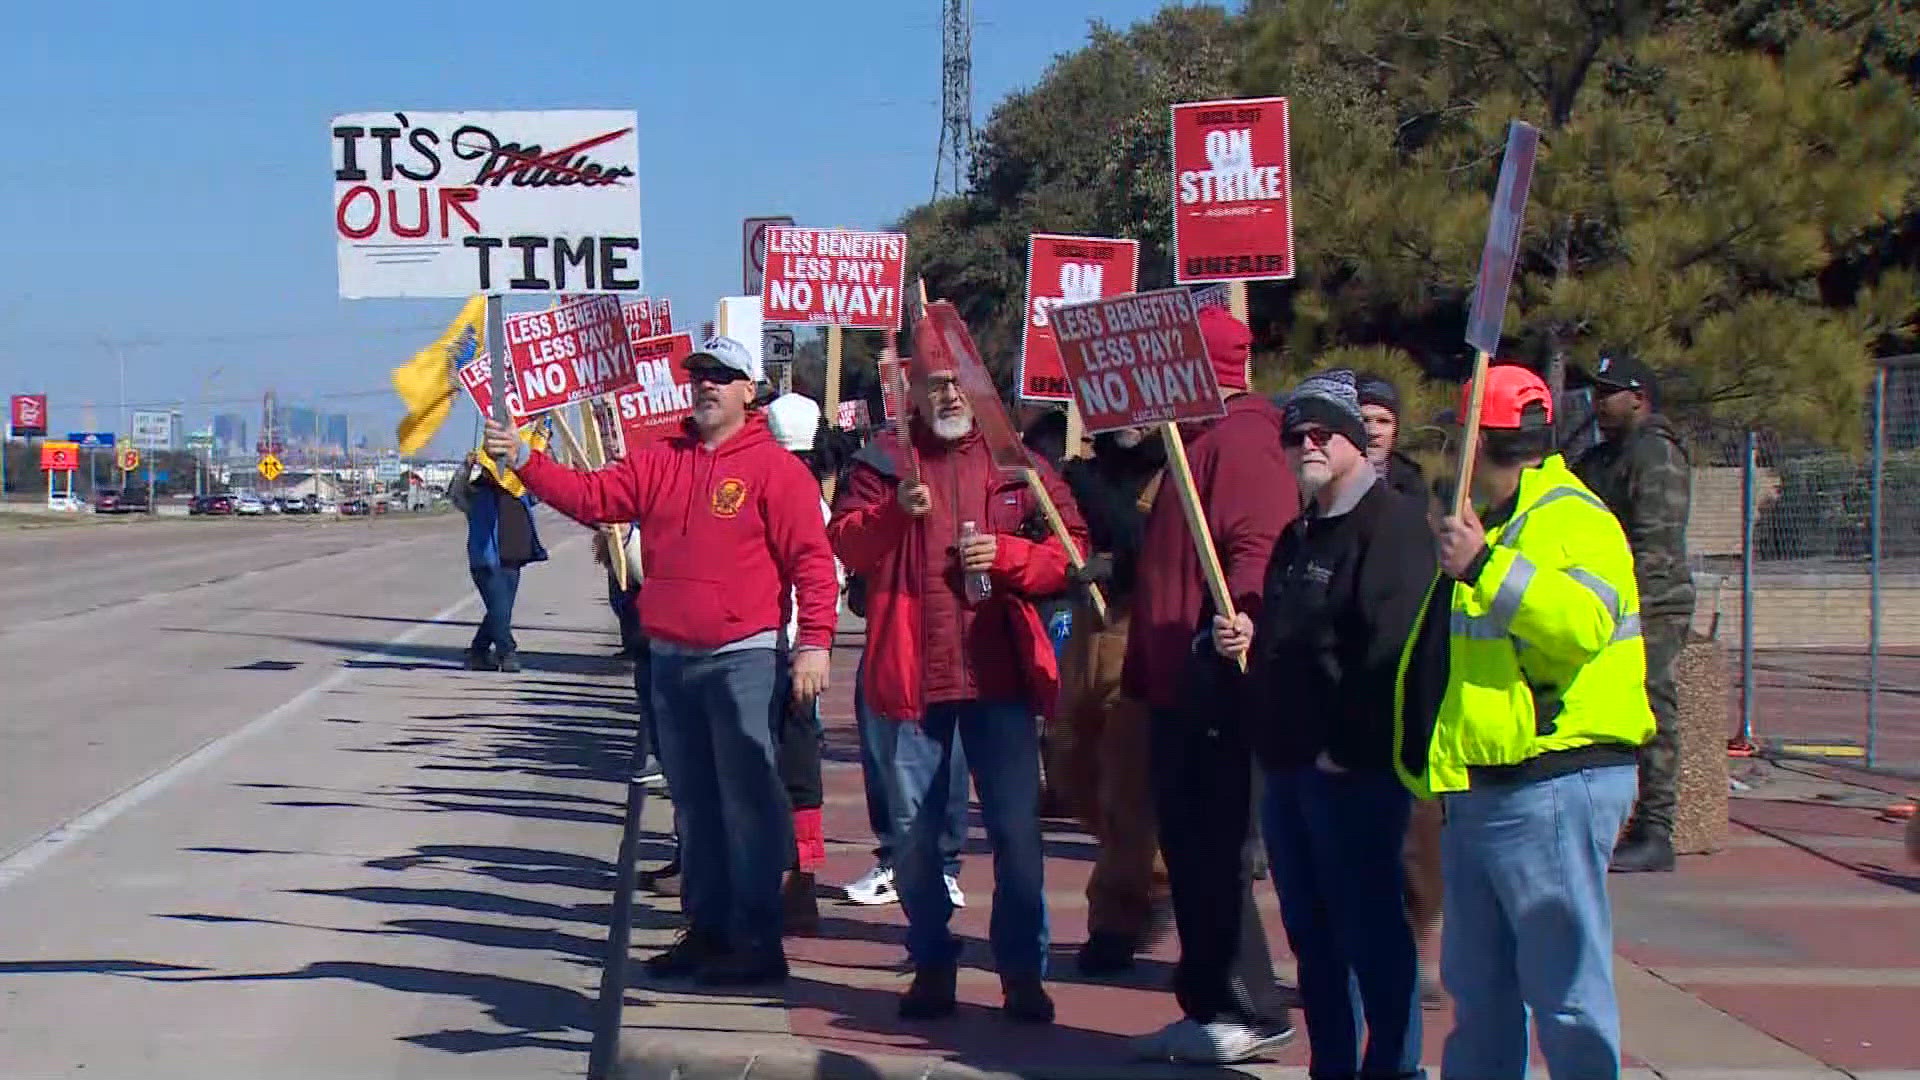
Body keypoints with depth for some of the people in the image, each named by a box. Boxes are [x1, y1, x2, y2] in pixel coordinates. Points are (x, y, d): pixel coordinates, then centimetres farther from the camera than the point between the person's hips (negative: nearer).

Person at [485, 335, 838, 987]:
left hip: (744, 658, -6)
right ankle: (706, 929, 23)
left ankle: (757, 940, -1)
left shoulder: (774, 467, -6)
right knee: (694, 802, 13)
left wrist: (815, 641, -17)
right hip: (671, 659, 6)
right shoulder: (660, 462, 11)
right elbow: (592, 497, 6)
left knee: (748, 799, -6)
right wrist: (525, 462, -6)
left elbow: (811, 559, -10)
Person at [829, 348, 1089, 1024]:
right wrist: (896, 511, -23)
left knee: (1016, 830, 0)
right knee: (914, 831, 7)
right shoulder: (883, 462, 7)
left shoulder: (1016, 462, 7)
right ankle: (932, 965, 22)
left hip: (1000, 673, 0)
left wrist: (1007, 553, -12)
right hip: (912, 674, 0)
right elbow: (844, 544, -5)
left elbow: (1072, 551, 5)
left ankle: (1023, 973, 11)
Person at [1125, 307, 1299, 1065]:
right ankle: (1210, 1004, 20)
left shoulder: (1241, 440, -12)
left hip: (1215, 689, -11)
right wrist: (1142, 669, 23)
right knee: (1189, 848, 13)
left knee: (1214, 851, -7)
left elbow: (1260, 549, -25)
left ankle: (1248, 1011, 0)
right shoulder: (1196, 441, 20)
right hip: (1179, 689, 11)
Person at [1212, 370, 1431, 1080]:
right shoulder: (1299, 534, 20)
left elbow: (1392, 648, -21)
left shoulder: (1391, 523, -11)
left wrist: (1347, 747, -20)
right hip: (1290, 761, 10)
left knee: (1370, 928, -3)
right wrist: (1244, 634, 9)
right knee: (1311, 933, 14)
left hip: (1354, 770, -10)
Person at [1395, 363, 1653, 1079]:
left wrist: (1484, 566, -35)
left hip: (1550, 789, -11)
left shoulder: (1571, 518, -10)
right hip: (1479, 790, 11)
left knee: (1566, 990, -8)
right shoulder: (1489, 523, 23)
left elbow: (1583, 621, -31)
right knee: (1478, 991, 17)